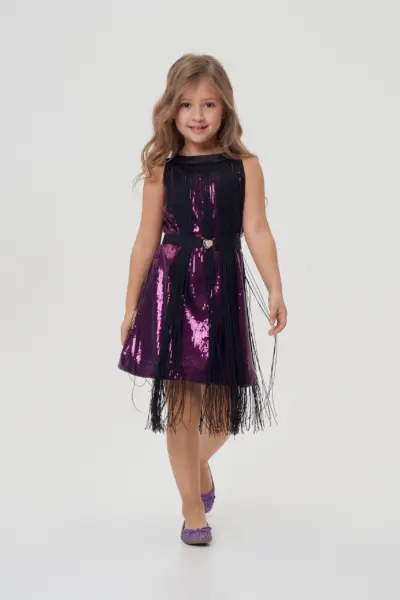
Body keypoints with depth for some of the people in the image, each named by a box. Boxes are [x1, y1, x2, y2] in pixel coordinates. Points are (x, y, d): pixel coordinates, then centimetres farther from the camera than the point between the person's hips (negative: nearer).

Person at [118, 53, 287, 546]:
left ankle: (200, 463, 41)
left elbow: (257, 232, -7)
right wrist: (131, 306, 7)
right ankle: (192, 507, 17)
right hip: (171, 287, 0)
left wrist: (275, 291, -18)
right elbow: (146, 240, 5)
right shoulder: (162, 170, 3)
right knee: (180, 401, 2)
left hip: (222, 288, 0)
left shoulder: (245, 167, 0)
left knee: (222, 401, 7)